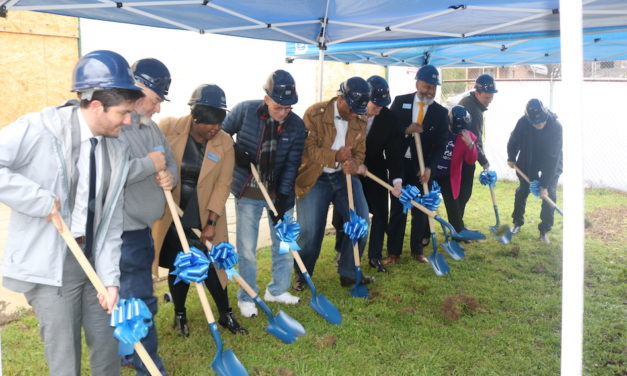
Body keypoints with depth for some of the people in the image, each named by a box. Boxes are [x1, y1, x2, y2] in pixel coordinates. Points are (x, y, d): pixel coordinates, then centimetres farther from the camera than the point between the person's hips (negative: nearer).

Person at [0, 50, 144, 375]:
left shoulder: (117, 151, 2)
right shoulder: (40, 128, -16)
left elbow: (111, 221, 2)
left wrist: (110, 278, -4)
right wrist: (43, 201, -24)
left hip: (93, 264, 6)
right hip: (50, 267, -6)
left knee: (109, 350, 17)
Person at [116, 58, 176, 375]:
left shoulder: (150, 127, 11)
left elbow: (170, 161, 20)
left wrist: (169, 175, -5)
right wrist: (150, 164, -20)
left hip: (142, 227, 10)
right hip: (123, 231, -10)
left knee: (132, 295, 22)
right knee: (139, 301, -1)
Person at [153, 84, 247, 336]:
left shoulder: (225, 143, -9)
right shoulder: (168, 128, -12)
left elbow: (222, 185, -8)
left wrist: (211, 222, -13)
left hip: (203, 215, 0)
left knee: (211, 264, 1)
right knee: (178, 265, 9)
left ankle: (225, 314, 21)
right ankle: (180, 314, 32)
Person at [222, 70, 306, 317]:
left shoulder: (296, 125, -9)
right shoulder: (245, 111, -13)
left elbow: (291, 164, -8)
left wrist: (283, 196, -14)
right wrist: (235, 154, -17)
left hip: (279, 192, 2)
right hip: (248, 192, -2)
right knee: (247, 248, 4)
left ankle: (277, 290, 31)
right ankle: (246, 297, 22)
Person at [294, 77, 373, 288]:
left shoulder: (360, 122, 5)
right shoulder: (315, 114, -12)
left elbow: (359, 153, 5)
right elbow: (307, 148, -16)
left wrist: (353, 164, -19)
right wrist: (335, 156, -28)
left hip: (344, 176, 5)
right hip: (315, 178, -5)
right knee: (310, 231, -6)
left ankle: (348, 273, 17)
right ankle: (302, 275, 19)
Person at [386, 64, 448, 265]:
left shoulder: (441, 112, 0)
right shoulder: (400, 102, 1)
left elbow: (440, 144, -4)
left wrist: (429, 167, -16)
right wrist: (405, 130, -19)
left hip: (422, 167, 1)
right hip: (400, 163, 0)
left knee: (420, 209, 7)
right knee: (397, 208, 5)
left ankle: (417, 250, 21)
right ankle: (393, 251, 14)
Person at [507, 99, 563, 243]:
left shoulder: (556, 127, -33)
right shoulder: (523, 122, -27)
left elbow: (553, 158, -32)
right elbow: (514, 141, -3)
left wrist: (544, 184, -31)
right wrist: (511, 158, 2)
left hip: (551, 163, -2)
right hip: (528, 160, 2)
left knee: (550, 194, -10)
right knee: (522, 191, 6)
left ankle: (545, 230, 2)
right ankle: (517, 223, 25)